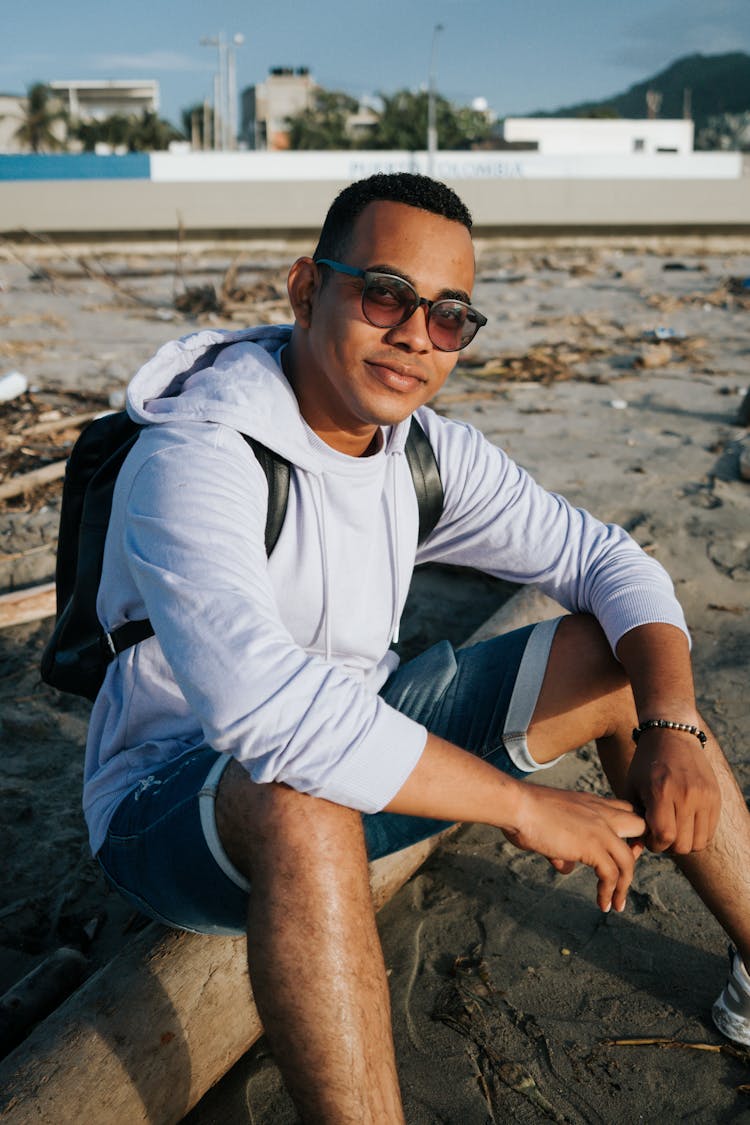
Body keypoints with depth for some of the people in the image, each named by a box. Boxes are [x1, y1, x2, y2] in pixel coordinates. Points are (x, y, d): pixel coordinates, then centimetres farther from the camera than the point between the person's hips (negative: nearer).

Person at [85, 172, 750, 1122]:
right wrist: (525, 805, -32)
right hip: (174, 802, -6)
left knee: (617, 658, 1)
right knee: (304, 805, -43)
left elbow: (609, 560, 0)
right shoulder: (193, 457, -27)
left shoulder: (429, 452, -5)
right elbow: (268, 708, -40)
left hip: (359, 750, 7)